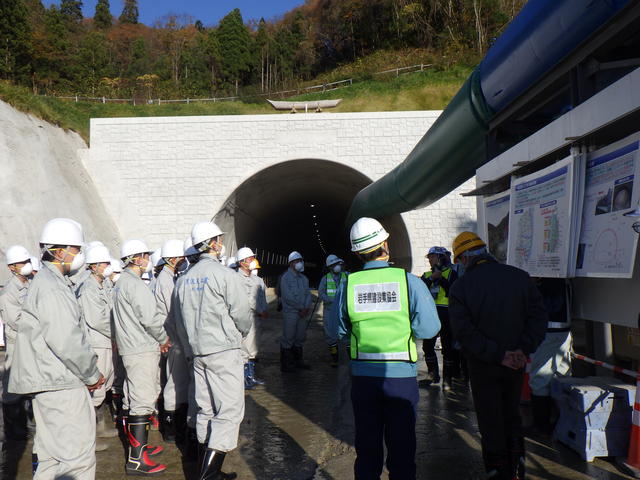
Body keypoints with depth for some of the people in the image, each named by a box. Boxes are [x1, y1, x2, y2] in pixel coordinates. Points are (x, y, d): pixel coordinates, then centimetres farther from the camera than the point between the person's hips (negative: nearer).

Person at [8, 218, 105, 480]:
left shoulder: (46, 281, 17)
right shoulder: (52, 287, -17)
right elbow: (65, 341, -23)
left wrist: (88, 366, 11)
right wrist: (92, 374, -11)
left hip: (49, 383, 11)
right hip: (60, 384, -11)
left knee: (53, 454, 18)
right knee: (79, 454, -5)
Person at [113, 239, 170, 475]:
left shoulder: (123, 282, 17)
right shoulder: (134, 284, -16)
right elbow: (148, 319, -21)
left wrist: (158, 340, 14)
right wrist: (164, 339, -4)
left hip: (134, 348, 11)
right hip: (142, 351, -11)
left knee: (145, 399, 19)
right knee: (142, 402, -8)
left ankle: (140, 446, 30)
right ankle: (136, 460, -4)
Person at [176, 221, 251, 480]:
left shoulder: (186, 278, 9)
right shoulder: (226, 275, -12)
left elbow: (183, 316, 11)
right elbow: (241, 313, -10)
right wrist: (241, 333, 10)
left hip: (198, 351, 8)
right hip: (224, 351, -7)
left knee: (206, 410, 13)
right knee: (230, 410, -3)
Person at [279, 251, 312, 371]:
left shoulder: (304, 278, 14)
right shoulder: (286, 277, -7)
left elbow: (308, 294, 10)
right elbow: (288, 296, -14)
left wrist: (306, 308, -6)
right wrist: (300, 308, -11)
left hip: (302, 313, 7)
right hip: (290, 312, -7)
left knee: (300, 337, 13)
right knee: (288, 338, -3)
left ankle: (297, 360, 26)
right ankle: (285, 363, 4)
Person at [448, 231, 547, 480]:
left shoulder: (460, 287, -12)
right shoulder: (519, 277, -4)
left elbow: (463, 330, -19)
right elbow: (538, 316, -6)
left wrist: (498, 355, -17)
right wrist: (524, 349, -11)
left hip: (483, 366, -3)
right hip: (515, 365, 4)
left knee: (490, 423, 11)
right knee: (512, 416, 23)